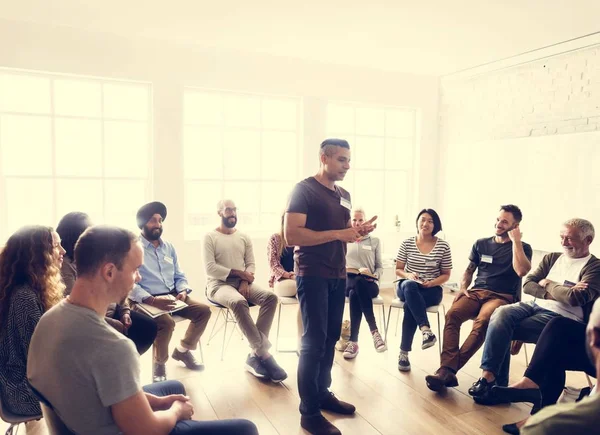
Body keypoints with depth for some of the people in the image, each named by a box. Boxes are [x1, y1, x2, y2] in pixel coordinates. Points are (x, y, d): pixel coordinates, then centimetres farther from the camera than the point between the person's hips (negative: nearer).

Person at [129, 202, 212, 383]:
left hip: (172, 297, 6)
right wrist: (152, 300, -27)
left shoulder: (169, 247, 15)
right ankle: (159, 363, -4)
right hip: (146, 301, -6)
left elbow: (179, 276, 16)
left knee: (204, 310, -10)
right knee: (167, 322, -33)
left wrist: (183, 291, -6)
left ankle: (183, 350, 12)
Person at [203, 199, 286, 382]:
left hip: (242, 283, 5)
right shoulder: (210, 237, 0)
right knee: (238, 302, -38)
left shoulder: (244, 237, 14)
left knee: (271, 297, -24)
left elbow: (251, 264, 8)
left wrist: (245, 281, -13)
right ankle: (264, 353, -32)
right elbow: (210, 268, -11)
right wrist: (239, 272, -14)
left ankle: (256, 355, -24)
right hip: (219, 284, -5)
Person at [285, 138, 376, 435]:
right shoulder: (304, 190, -10)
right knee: (314, 341, -3)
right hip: (313, 276, -7)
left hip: (338, 276, 8)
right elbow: (291, 235, -20)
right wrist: (338, 234, -22)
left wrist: (359, 232, 1)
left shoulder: (344, 195, 14)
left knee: (331, 338, 14)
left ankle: (323, 393, 30)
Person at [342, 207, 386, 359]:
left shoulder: (374, 241, 16)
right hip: (348, 281, 1)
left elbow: (380, 267, 14)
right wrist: (357, 271, -9)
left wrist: (374, 276, -9)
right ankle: (374, 331, -38)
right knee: (355, 287, -39)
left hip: (368, 284, 0)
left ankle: (353, 341, -37)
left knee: (355, 293, -38)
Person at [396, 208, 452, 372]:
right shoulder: (407, 243, 1)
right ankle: (426, 330, -44)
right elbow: (398, 270, 7)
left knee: (409, 305, -34)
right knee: (409, 285, -38)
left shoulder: (443, 245, -2)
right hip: (407, 287, 1)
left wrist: (430, 283, -15)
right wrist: (408, 275, -16)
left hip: (432, 289, -1)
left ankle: (404, 353, -26)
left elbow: (446, 274, 4)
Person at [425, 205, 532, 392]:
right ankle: (448, 370, -40)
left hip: (503, 297, -3)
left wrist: (516, 241, -8)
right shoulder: (481, 244, 18)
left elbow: (522, 271, -12)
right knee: (452, 314, -30)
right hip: (477, 292, 4)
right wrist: (463, 288, 4)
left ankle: (447, 370, -40)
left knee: (482, 322, -37)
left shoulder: (523, 248, 9)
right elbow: (469, 271, 23)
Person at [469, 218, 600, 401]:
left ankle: (492, 379, -14)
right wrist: (554, 293, -8)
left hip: (561, 318, -6)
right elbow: (528, 285, 8)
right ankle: (489, 376, -26)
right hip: (535, 305, 6)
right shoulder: (551, 258, 17)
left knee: (502, 329, -25)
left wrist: (548, 284, -2)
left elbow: (575, 298, -18)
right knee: (501, 313, -26)